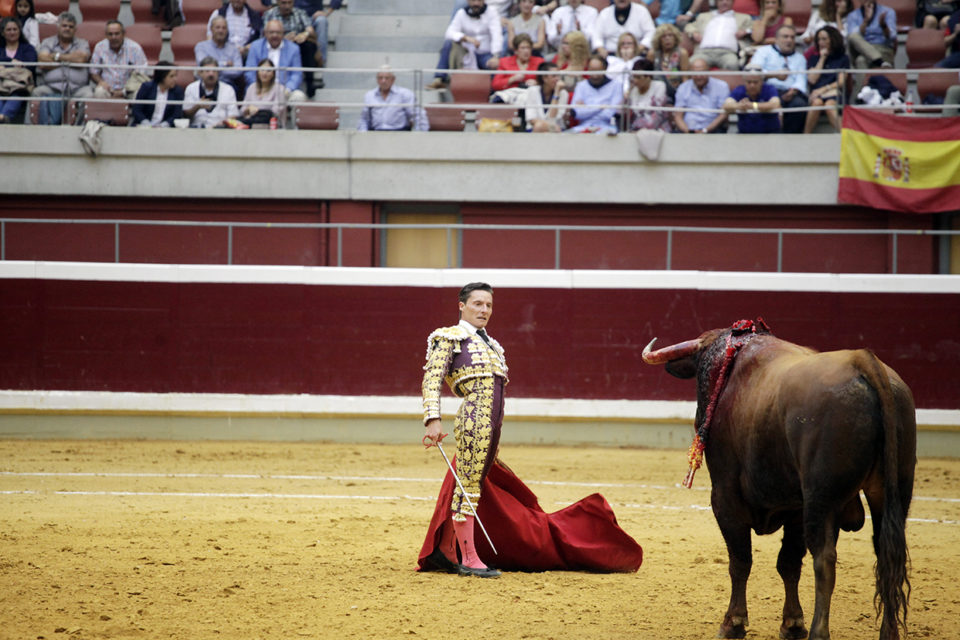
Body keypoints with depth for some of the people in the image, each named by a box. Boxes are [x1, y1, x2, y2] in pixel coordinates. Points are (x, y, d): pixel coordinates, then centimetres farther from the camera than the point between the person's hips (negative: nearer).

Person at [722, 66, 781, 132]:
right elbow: (726, 106, -21)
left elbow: (775, 105, -28)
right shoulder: (738, 91, -3)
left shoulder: (769, 89, -7)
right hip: (745, 133, 2)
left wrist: (753, 105, -43)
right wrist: (739, 106, -45)